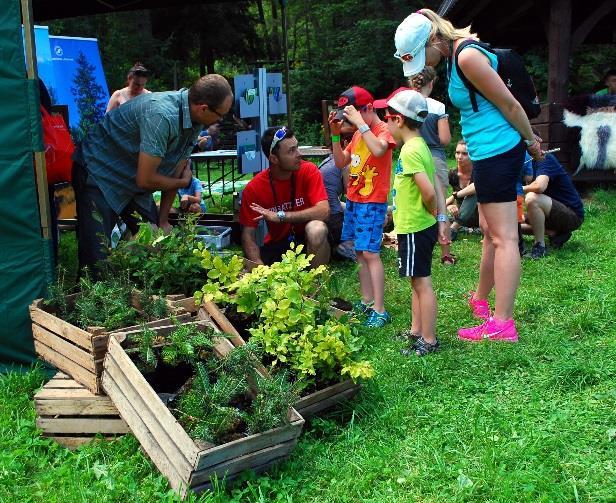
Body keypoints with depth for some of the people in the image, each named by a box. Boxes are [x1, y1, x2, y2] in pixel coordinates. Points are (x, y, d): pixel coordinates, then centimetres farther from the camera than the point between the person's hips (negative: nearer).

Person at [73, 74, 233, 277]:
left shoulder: (194, 118, -7)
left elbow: (175, 171, 1)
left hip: (134, 181, 8)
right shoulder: (162, 115, -34)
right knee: (97, 259, -11)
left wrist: (163, 221, 2)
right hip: (99, 175, -8)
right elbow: (145, 179, -30)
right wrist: (183, 182, -12)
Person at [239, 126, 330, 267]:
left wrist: (280, 216, -29)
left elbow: (324, 211, -25)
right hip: (277, 244, 0)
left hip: (307, 239, 0)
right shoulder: (253, 189, -11)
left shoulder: (308, 171, -14)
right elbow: (248, 235, -10)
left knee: (316, 229, -34)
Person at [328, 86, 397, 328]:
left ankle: (379, 311, -11)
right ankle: (367, 302, 17)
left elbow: (378, 150, -32)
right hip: (353, 200, 8)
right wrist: (335, 134, 2)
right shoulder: (358, 134, 14)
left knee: (370, 253, -12)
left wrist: (359, 122, -28)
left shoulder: (384, 130, -10)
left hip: (372, 203, -8)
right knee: (360, 252, 9)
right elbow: (341, 162, 14)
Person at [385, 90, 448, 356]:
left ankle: (429, 341, 6)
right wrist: (441, 217, 8)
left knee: (422, 282, -2)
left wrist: (429, 211, -9)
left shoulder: (410, 150, -19)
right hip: (422, 225, 10)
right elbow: (436, 185, 11)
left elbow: (428, 191, -28)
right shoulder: (420, 146, 11)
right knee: (417, 281, 18)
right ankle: (416, 331, 29)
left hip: (414, 229, -10)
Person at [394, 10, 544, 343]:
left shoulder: (468, 56, -19)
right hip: (492, 153, 10)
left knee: (503, 237, -8)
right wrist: (529, 139, 17)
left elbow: (509, 104, -15)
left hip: (496, 151, -10)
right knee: (490, 232, 20)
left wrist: (531, 141, -2)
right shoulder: (457, 53, 12)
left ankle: (502, 324, -4)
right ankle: (480, 299, 36)